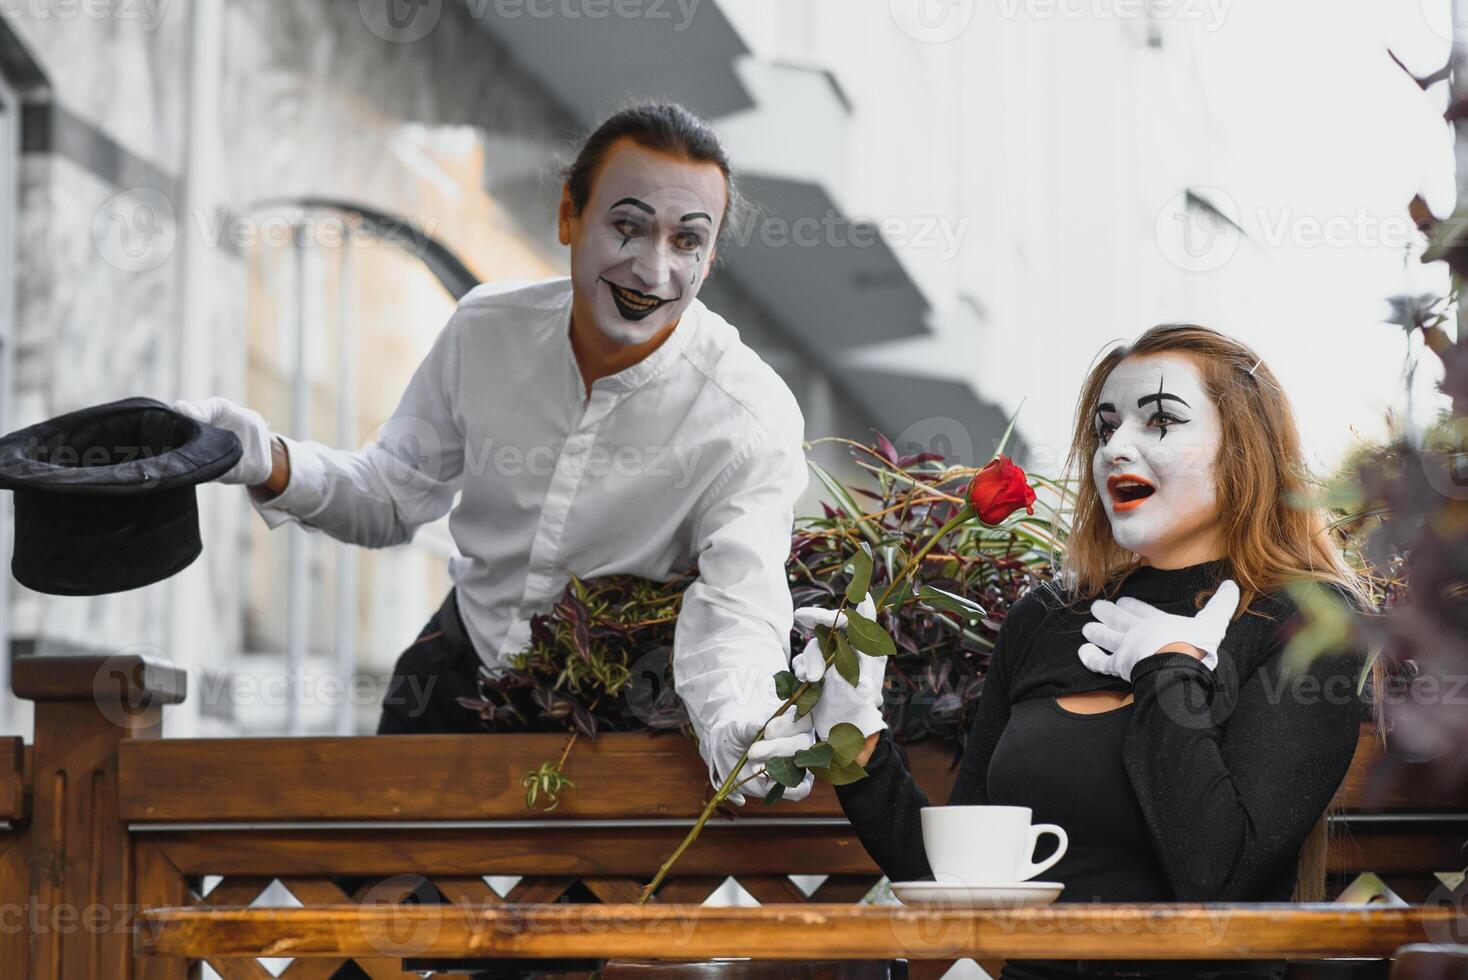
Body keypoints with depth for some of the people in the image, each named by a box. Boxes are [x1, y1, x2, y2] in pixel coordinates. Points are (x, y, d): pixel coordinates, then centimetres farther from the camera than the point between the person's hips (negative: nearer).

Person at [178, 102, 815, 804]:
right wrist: (273, 467, -17)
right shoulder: (488, 330, -7)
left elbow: (739, 600, -30)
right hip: (465, 664, 3)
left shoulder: (754, 417, -20)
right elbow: (394, 495, 5)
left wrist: (740, 724, -53)